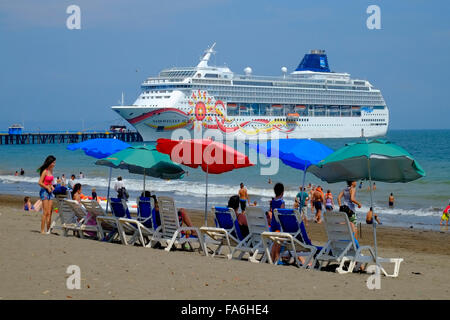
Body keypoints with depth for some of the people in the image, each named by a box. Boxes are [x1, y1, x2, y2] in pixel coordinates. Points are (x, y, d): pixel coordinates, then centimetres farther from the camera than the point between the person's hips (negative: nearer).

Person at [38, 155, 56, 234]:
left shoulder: (51, 171, 13)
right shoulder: (45, 171, -12)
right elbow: (40, 183, -16)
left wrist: (51, 186, 9)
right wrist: (47, 188, -10)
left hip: (49, 192, 8)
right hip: (44, 192, -8)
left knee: (49, 213, 5)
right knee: (45, 212, -10)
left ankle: (48, 229, 8)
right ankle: (42, 230, -7)